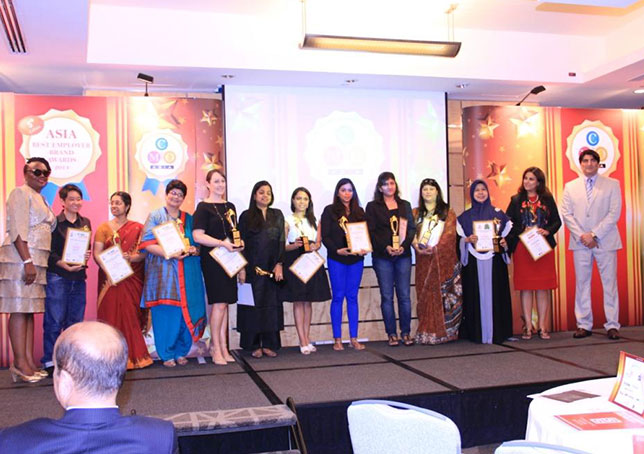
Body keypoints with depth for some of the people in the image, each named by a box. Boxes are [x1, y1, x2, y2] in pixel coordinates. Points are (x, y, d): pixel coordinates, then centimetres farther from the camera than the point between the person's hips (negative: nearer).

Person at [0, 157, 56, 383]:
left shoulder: (40, 199, 22)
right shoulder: (21, 193, -3)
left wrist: (35, 263, 17)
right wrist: (27, 262, -20)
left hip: (37, 261, 8)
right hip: (20, 259, -8)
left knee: (29, 311, 6)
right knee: (19, 310, -7)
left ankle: (29, 362, 8)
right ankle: (20, 364, -6)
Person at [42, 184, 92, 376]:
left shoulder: (85, 223, 12)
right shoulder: (55, 222, -3)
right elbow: (50, 252, -7)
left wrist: (86, 256, -3)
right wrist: (67, 266, -19)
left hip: (79, 277, 5)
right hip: (57, 276, -5)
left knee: (75, 320, 9)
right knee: (55, 320, -4)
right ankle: (50, 362, 4)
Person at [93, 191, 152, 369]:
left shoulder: (137, 228, 8)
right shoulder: (103, 228, 9)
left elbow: (144, 252, 0)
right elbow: (97, 253, -1)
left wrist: (130, 258, -20)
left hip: (132, 279, 0)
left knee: (131, 316, -2)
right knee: (111, 315, -4)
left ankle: (134, 356, 5)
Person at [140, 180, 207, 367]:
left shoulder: (189, 219, 17)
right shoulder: (155, 216, 6)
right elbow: (147, 243, -5)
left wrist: (193, 250, -9)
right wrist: (169, 254, -18)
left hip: (186, 274, 3)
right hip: (162, 272, -3)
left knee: (185, 312, 1)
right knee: (165, 313, -4)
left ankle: (181, 352, 14)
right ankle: (167, 354, 7)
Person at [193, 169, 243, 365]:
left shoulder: (230, 207, 16)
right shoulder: (203, 207, -4)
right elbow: (198, 236, -13)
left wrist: (239, 243, 3)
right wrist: (222, 243, -21)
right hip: (212, 259, -6)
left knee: (225, 303, 8)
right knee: (219, 303, -8)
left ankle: (223, 347, 14)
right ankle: (216, 349, 4)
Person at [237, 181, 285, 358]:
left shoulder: (277, 215, 11)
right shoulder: (246, 216, 3)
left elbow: (281, 241, 7)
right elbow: (241, 243, -1)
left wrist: (279, 264, -4)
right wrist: (242, 268, -8)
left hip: (272, 268, 3)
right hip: (253, 268, -2)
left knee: (272, 304, 3)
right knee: (253, 304, 0)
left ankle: (269, 344, 11)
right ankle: (254, 345, 8)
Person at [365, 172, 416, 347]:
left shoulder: (405, 205, 15)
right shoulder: (373, 207, 6)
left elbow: (412, 228, 8)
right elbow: (371, 231, -2)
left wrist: (404, 245, -8)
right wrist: (386, 247, -14)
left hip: (403, 255, 2)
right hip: (382, 256, -2)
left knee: (404, 295, 1)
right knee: (387, 296, 0)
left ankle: (406, 333, 9)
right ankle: (392, 334, 7)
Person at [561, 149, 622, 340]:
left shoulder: (612, 185, 5)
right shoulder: (570, 187, 11)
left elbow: (614, 213, -4)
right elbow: (566, 214, 4)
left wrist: (594, 235, -12)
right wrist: (582, 236, -8)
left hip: (605, 241, -2)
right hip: (580, 243, 2)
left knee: (610, 283, 0)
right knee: (582, 283, 3)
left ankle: (612, 325, 7)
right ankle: (584, 325, 9)